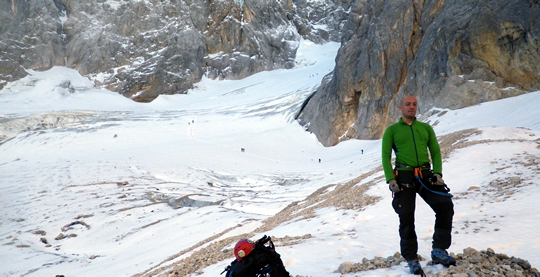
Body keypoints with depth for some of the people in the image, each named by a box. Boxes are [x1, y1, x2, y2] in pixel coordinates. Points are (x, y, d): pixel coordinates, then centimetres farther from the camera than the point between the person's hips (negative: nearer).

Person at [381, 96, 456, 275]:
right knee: (406, 217, -3)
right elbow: (386, 156, 2)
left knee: (445, 205, -15)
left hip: (425, 175, 3)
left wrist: (438, 173, -6)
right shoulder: (392, 130, 8)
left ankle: (439, 251, -2)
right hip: (404, 176, -2)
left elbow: (435, 152, 11)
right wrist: (390, 179, -11)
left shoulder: (426, 128, 16)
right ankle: (411, 259, 12)